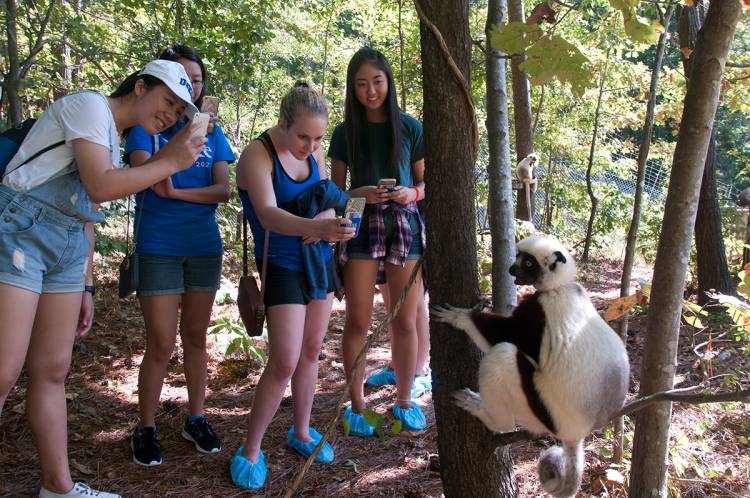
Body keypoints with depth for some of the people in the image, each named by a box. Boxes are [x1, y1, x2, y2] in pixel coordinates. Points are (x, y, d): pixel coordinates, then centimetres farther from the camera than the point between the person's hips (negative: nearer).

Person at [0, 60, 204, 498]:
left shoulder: (113, 140, 20)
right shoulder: (90, 105, -6)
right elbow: (100, 185, -17)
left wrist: (86, 287, 17)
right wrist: (171, 163, -8)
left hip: (67, 248, 9)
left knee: (53, 369, 10)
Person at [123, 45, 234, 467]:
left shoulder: (212, 133, 8)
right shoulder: (145, 127, -1)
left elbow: (224, 191, -2)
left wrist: (177, 192, -16)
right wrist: (184, 134, -29)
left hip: (204, 247, 3)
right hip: (158, 249, -3)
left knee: (196, 338, 11)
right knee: (161, 345, -2)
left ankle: (196, 419, 25)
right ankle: (146, 429, 14)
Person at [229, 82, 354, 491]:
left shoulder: (313, 154, 2)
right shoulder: (257, 155, -18)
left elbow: (330, 202, 9)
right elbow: (267, 214, -32)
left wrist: (327, 220, -16)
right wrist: (316, 226, -50)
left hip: (319, 261, 7)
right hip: (282, 266, -7)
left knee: (311, 352, 13)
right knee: (284, 362, -11)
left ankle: (301, 431, 30)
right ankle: (250, 450, 5)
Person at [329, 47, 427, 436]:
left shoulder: (410, 127, 4)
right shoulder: (345, 133, 5)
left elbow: (426, 182, 9)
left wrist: (411, 193, -13)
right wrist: (360, 194, -13)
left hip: (405, 224, 0)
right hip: (362, 225, 0)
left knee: (405, 321, 4)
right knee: (358, 321, 0)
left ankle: (404, 400, 20)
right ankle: (357, 404, 14)